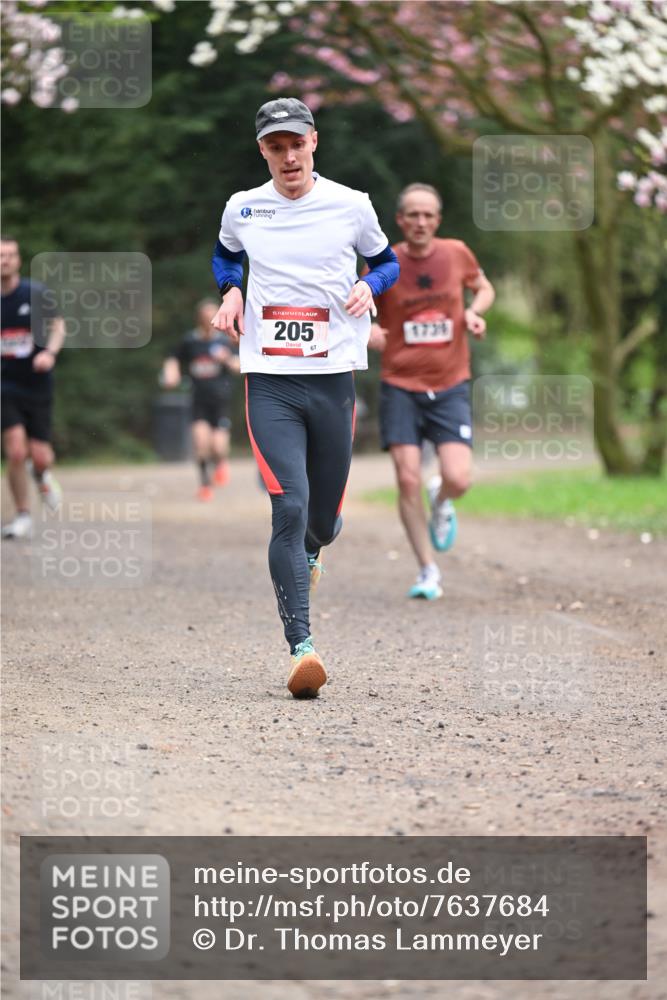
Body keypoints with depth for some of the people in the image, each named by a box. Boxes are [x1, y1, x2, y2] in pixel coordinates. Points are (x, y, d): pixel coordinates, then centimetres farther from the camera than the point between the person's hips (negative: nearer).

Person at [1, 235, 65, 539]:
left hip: (37, 386, 0)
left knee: (40, 457, -2)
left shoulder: (37, 293, -7)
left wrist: (50, 352, -18)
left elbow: (57, 325, 1)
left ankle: (41, 475, 37)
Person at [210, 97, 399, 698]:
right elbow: (225, 255, 27)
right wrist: (229, 291, 5)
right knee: (290, 506, -18)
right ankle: (301, 645, -20)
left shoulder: (351, 206, 2)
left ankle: (308, 551, 49)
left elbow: (386, 261, 18)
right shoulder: (242, 209, 5)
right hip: (270, 381, -1)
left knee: (323, 519, 9)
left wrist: (369, 287, -4)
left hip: (334, 378, 1)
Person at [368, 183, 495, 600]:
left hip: (450, 386, 1)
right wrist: (366, 332, -17)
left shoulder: (456, 253, 0)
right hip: (401, 386, -1)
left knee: (458, 480, -14)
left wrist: (474, 311, -3)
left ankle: (441, 503, 24)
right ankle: (428, 570, 7)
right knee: (408, 480, -9)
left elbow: (484, 288, 18)